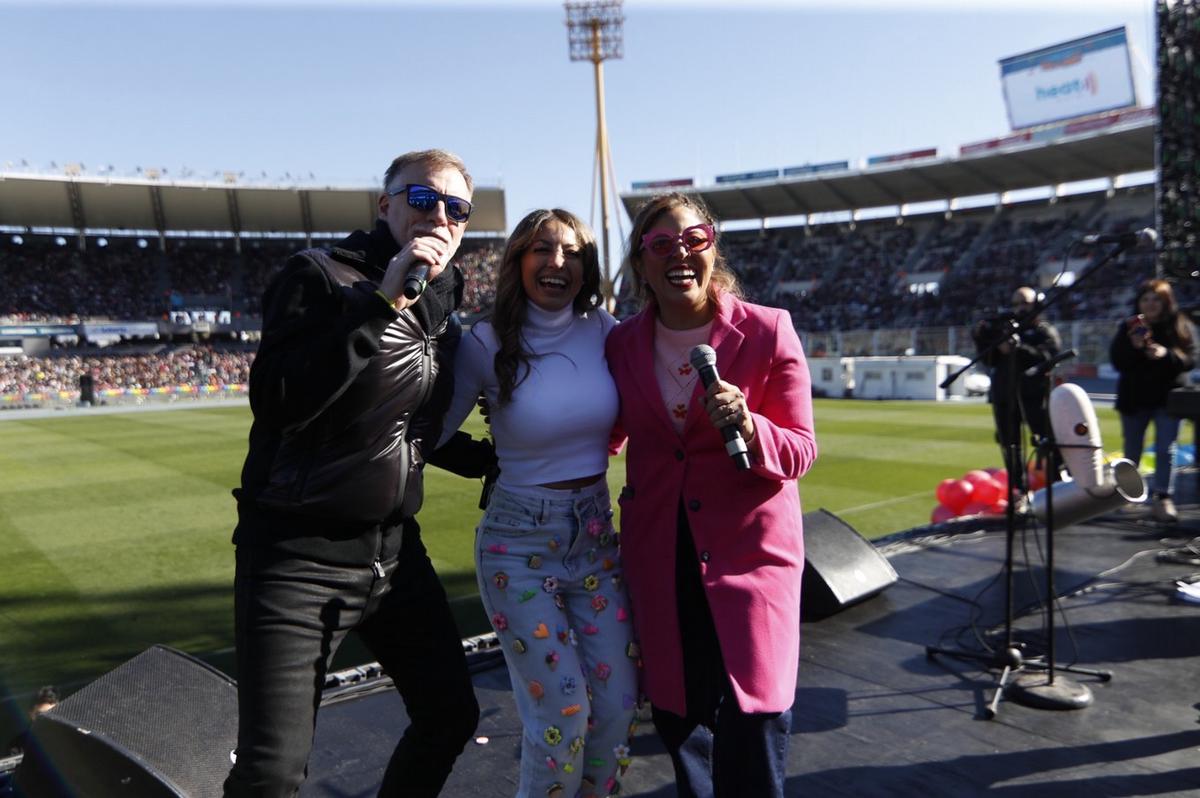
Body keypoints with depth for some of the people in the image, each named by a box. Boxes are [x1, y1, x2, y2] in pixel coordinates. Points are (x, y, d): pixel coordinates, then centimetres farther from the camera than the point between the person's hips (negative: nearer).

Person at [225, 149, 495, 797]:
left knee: (451, 715, 15)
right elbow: (277, 402, -26)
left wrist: (488, 461, 15)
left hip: (396, 549, 7)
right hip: (299, 555, -6)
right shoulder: (321, 275, -10)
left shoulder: (442, 305, 10)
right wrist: (382, 299, -26)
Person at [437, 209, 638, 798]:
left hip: (596, 536, 4)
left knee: (618, 705, 8)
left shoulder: (602, 331, -2)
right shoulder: (487, 344, -11)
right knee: (562, 713, -3)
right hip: (519, 544, -4)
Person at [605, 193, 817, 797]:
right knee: (675, 714, 16)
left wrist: (748, 428, -27)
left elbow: (801, 451, -9)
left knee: (753, 728, -3)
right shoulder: (623, 343, -1)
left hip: (749, 549, -3)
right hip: (658, 554, 3)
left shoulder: (768, 331, -11)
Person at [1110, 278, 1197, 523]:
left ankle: (1163, 498, -2)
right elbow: (1116, 361, -6)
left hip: (1168, 397, -1)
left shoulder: (1181, 327, -1)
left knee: (1165, 449, -6)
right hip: (1134, 398, 1)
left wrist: (1167, 354, -25)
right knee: (1131, 451, 13)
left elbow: (1191, 359, -7)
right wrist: (1133, 347, -24)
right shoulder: (1128, 328, 0)